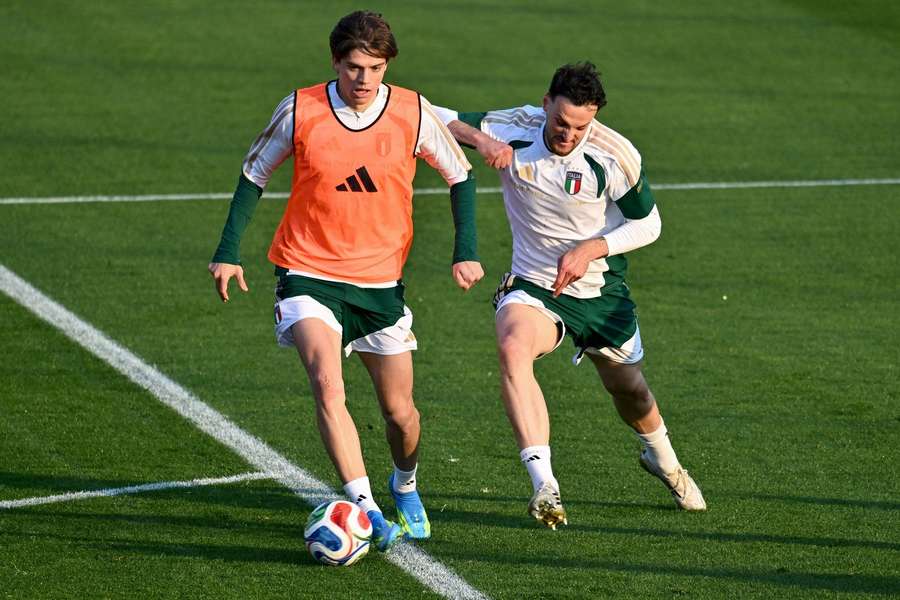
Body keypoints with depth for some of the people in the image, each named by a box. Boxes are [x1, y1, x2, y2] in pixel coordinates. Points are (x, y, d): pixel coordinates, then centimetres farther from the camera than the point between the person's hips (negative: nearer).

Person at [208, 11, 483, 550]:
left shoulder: (414, 114, -8)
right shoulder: (301, 111, -10)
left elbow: (460, 176, 7)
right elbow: (254, 175, 5)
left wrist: (466, 252, 0)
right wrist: (228, 253, 0)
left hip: (381, 281, 2)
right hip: (308, 274, -2)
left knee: (400, 411, 8)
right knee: (327, 384, -25)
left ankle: (406, 486, 40)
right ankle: (366, 510, -26)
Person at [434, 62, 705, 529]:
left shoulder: (615, 156, -18)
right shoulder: (514, 131, -15)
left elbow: (647, 224, -7)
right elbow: (436, 118, -12)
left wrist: (589, 250, -21)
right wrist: (479, 139, -31)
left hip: (601, 290, 1)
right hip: (532, 286, 0)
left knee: (627, 388, 16)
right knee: (513, 347, -33)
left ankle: (661, 457, 53)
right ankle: (544, 485, -38)